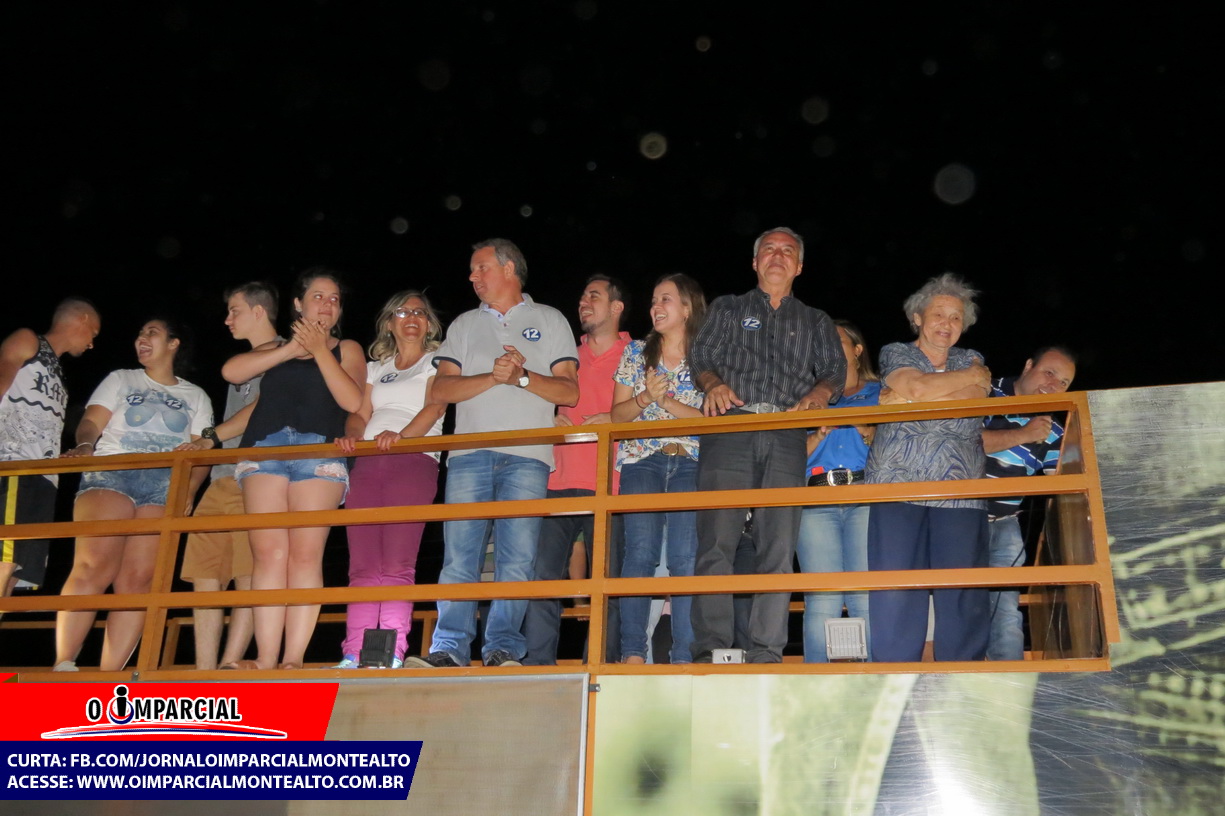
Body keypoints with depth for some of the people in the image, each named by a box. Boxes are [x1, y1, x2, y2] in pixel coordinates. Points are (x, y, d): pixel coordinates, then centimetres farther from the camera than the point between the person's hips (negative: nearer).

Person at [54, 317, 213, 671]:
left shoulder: (196, 397, 23)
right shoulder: (120, 379, 24)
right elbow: (91, 423, 10)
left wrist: (189, 490, -4)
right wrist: (84, 445, -13)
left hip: (165, 485, 1)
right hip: (111, 473, -1)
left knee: (138, 579, -12)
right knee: (94, 567, -21)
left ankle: (109, 677, -14)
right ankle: (63, 665, -21)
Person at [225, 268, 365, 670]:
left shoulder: (346, 349, 20)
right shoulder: (274, 348, 26)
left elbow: (352, 401, 1)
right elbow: (231, 371, 6)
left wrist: (320, 350, -3)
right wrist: (290, 350, 0)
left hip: (319, 450, -2)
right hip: (265, 448, 2)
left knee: (305, 555, -14)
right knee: (268, 553, -10)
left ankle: (294, 658, -17)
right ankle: (265, 658, -14)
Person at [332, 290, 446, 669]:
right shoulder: (375, 368, 26)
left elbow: (434, 406, -4)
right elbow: (360, 413, 15)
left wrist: (401, 435, -22)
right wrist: (351, 437, -8)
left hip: (413, 462, -4)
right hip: (367, 464, 4)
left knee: (397, 563, -14)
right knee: (362, 565, -4)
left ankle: (392, 654, -16)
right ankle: (354, 655, -7)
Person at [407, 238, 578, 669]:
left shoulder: (550, 321, 15)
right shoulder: (464, 324, 22)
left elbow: (569, 392, 6)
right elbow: (442, 388, 8)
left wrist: (523, 377, -8)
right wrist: (492, 378, -6)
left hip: (527, 456, -2)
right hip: (469, 455, 2)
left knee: (517, 558, -8)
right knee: (458, 556, -6)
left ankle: (503, 650, -6)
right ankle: (449, 650, -5)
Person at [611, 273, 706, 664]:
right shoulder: (636, 352, 15)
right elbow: (617, 413, 11)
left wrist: (667, 400, -10)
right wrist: (645, 397, -8)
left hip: (691, 464, -1)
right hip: (641, 461, 1)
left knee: (686, 558, -11)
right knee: (640, 552, -12)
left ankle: (685, 656, -10)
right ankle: (632, 653, -12)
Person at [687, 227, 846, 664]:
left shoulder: (816, 323, 26)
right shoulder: (728, 309, 23)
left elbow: (835, 371, 12)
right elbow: (700, 356, 11)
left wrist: (815, 396, -11)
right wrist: (714, 384, -12)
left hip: (786, 439, 1)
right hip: (730, 430, -1)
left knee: (779, 547, -8)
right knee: (717, 541, -12)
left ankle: (766, 653, -7)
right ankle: (711, 649, -13)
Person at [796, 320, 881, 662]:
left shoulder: (880, 394, 20)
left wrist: (868, 434, -6)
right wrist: (821, 433, -1)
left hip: (868, 498, -1)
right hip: (817, 503, 1)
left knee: (868, 598, -12)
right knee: (822, 601, -8)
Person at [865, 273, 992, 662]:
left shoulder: (970, 360, 21)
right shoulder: (895, 353, 14)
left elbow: (977, 397, -1)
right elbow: (917, 387, -7)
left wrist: (906, 400, -5)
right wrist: (972, 375, 6)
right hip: (898, 486, -2)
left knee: (964, 598, -3)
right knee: (895, 594, -9)